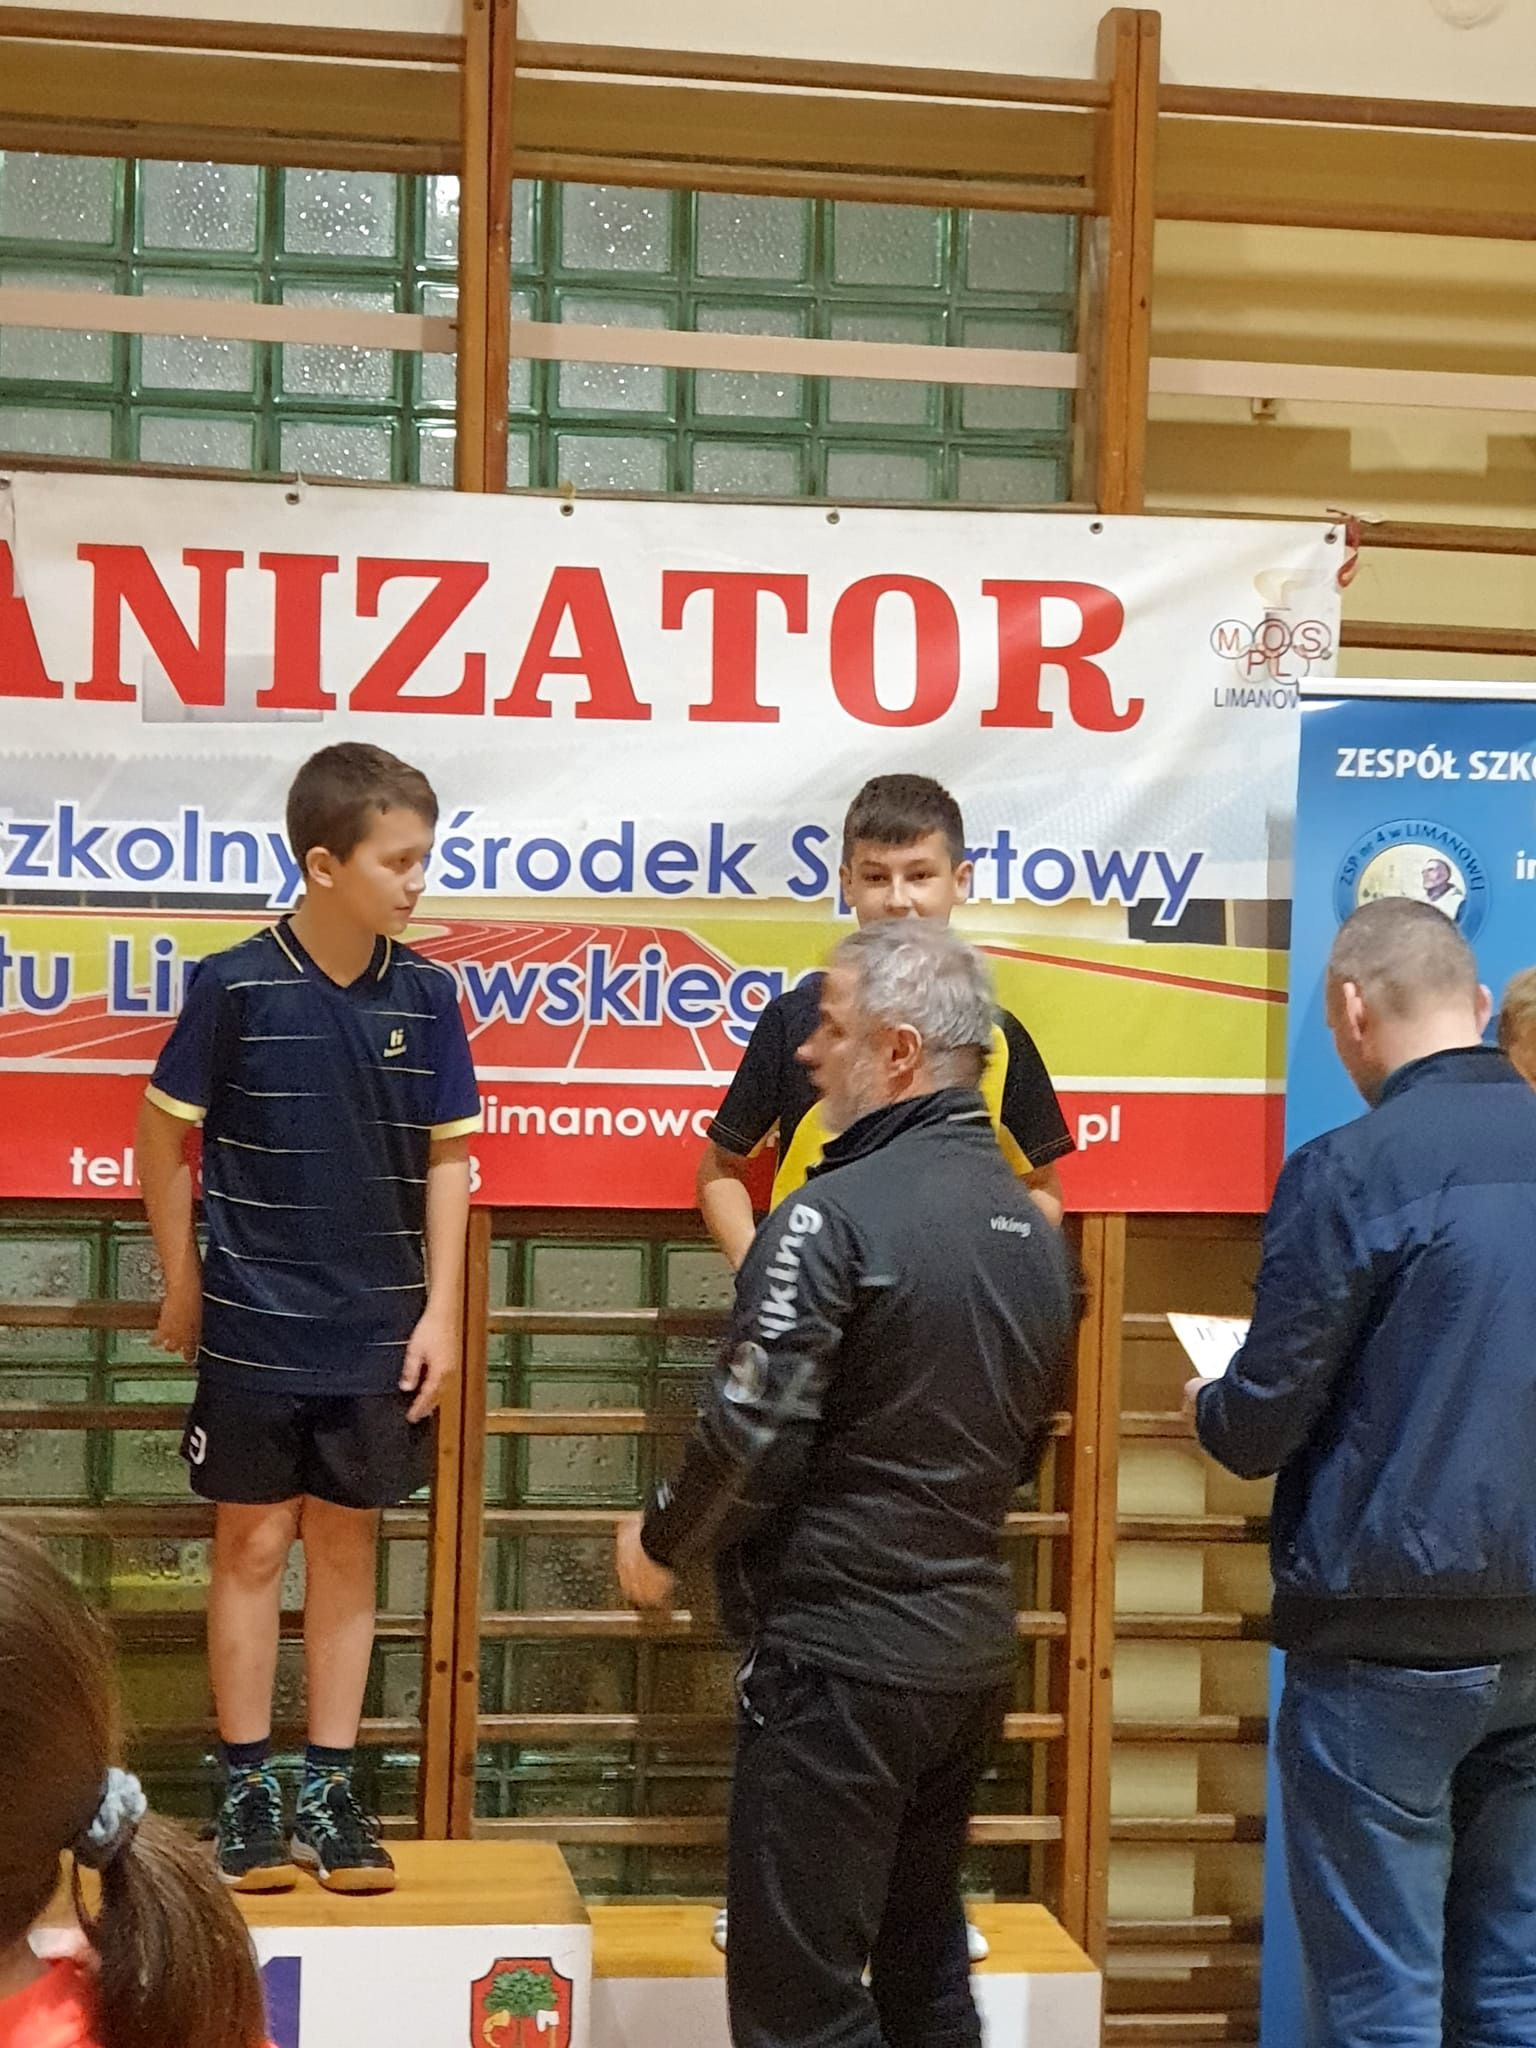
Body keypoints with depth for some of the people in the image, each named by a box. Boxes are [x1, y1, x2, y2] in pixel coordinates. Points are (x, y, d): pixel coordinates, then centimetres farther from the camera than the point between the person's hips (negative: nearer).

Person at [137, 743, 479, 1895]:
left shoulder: (424, 994, -3)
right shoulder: (237, 988, -11)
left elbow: (448, 1156, 3)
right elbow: (164, 1132, -1)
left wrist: (441, 1312, -1)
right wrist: (184, 1283, 4)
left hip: (379, 1333, 3)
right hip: (256, 1327, -2)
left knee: (347, 1549, 10)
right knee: (255, 1548, 6)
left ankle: (331, 1789, 19)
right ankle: (249, 1789, 17)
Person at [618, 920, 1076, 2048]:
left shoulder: (836, 1216, -17)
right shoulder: (1032, 1225, 8)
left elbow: (752, 1442, -18)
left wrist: (658, 1541, 0)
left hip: (842, 1654, -8)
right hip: (973, 1645, 8)